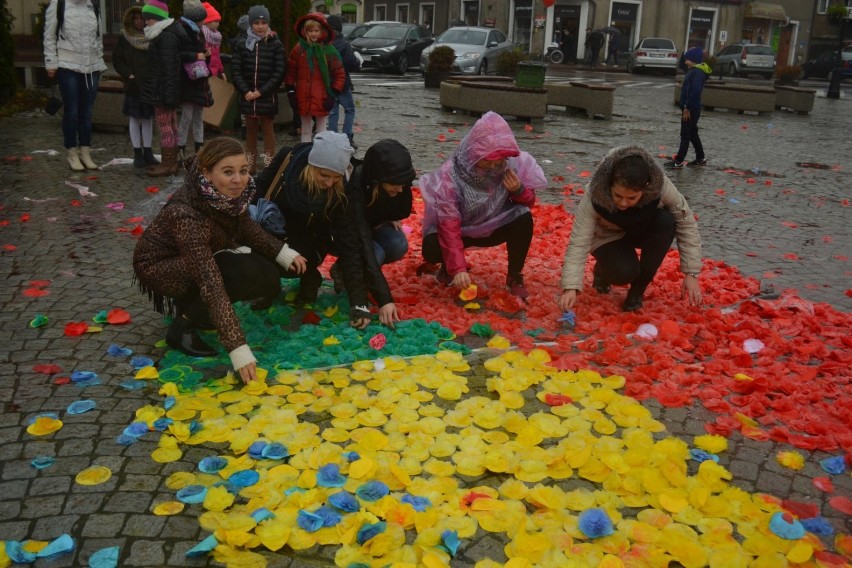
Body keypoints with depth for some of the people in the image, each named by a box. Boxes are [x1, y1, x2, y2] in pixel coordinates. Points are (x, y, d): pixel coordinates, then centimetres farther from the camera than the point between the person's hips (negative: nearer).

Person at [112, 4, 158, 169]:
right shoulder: (125, 38, 1)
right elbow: (117, 60, 3)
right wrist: (128, 74, -9)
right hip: (134, 86, -1)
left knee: (148, 118, 8)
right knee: (134, 118, 2)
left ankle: (148, 153, 16)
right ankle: (137, 154, 8)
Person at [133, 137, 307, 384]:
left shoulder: (229, 193, -17)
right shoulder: (186, 214, -37)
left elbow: (244, 226, 6)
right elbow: (212, 285, -41)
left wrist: (282, 252, -8)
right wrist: (238, 348, -43)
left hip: (202, 258, 8)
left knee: (270, 280, -6)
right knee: (243, 272, -30)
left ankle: (190, 304, 12)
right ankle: (182, 326, -11)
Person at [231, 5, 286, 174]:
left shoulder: (276, 44, -3)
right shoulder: (242, 43, 1)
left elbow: (279, 72, -8)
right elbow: (236, 69, 0)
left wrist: (261, 91, -12)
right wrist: (245, 91, -11)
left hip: (267, 95, -2)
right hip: (247, 95, 2)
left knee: (267, 129, 4)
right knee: (250, 129, 10)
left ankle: (269, 165, 9)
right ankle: (251, 165, 18)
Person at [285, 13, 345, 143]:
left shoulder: (329, 50, -3)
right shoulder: (299, 48, 2)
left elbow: (340, 73, -1)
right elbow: (291, 69, 9)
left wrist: (334, 93, -6)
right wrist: (290, 89, 5)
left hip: (322, 98, -2)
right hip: (303, 96, 2)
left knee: (321, 129, 6)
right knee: (306, 129, 13)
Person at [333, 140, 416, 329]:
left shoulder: (398, 183, -23)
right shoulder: (354, 189, -40)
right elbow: (363, 249, -44)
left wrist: (391, 219, -12)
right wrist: (384, 299, -48)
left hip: (371, 224, 5)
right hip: (339, 232, -5)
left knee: (398, 246, -25)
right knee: (375, 254, -33)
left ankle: (357, 274, 1)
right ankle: (343, 270, -1)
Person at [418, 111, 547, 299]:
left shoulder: (513, 164, -20)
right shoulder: (451, 175, -30)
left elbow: (529, 202, -5)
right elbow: (448, 225, -32)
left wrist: (519, 190, -29)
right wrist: (458, 268, -40)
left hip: (493, 227, 2)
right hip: (461, 231, -2)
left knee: (524, 218, -27)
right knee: (431, 250, -32)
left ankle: (515, 276, -7)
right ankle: (449, 265, 7)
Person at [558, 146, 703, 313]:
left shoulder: (659, 184, -34)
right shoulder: (594, 195, -36)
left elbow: (686, 223, -24)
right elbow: (579, 242, -37)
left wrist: (691, 274, -27)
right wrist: (571, 287, -47)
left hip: (643, 230, 3)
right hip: (610, 237, -2)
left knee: (666, 221, -32)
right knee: (624, 273, -32)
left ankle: (637, 290, -14)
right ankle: (603, 270, 7)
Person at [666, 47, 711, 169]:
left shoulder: (697, 72, -18)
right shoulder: (695, 71, 14)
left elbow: (695, 91, -26)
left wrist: (687, 108, -23)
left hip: (691, 109, -10)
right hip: (691, 108, 10)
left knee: (686, 135, -7)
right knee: (693, 134, 17)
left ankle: (679, 161, -5)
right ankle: (700, 159, 25)